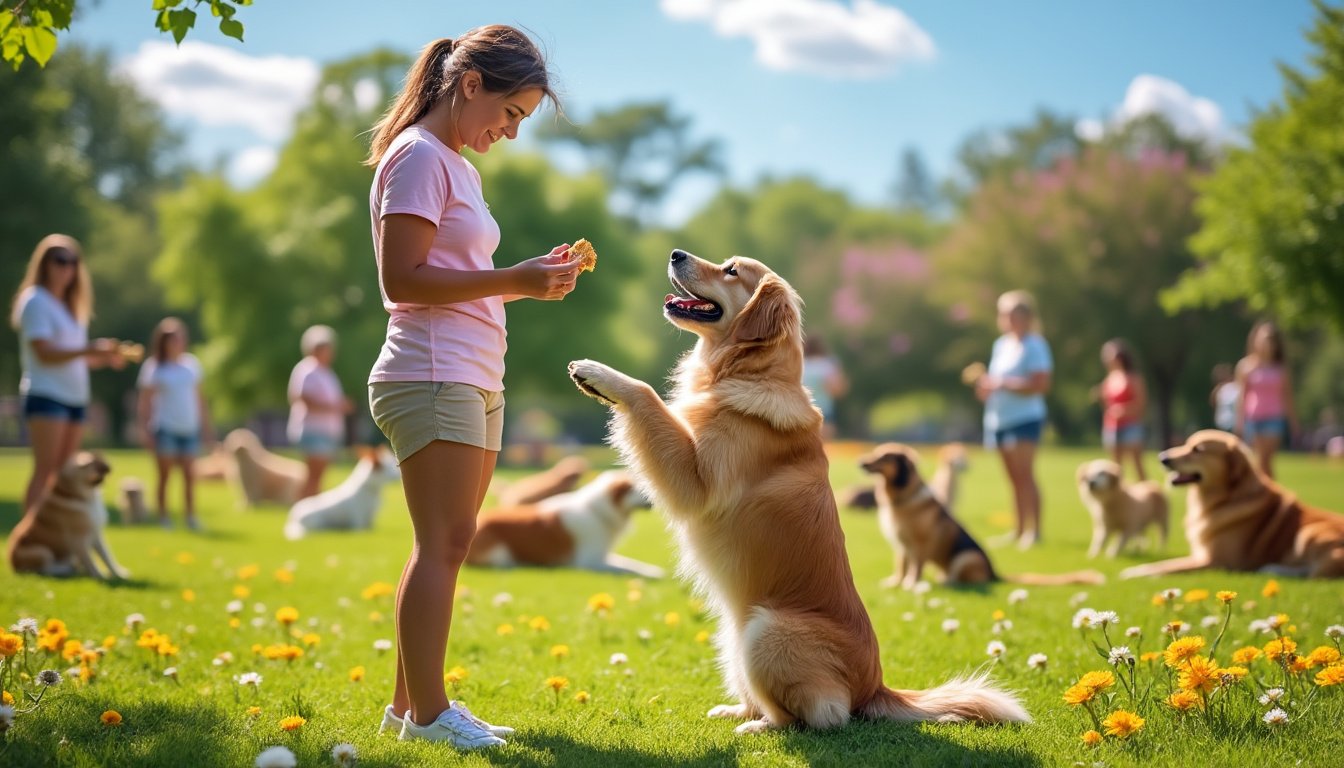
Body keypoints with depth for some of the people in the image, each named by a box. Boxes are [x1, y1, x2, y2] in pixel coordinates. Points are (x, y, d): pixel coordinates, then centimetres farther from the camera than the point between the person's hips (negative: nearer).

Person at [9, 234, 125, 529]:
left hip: (75, 397, 8)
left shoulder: (70, 305, 20)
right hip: (45, 395, -8)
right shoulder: (36, 302, -6)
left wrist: (105, 358, 4)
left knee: (64, 473, 6)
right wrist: (88, 350, -26)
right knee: (45, 471, -14)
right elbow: (44, 352, -16)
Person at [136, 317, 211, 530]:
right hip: (165, 427, -3)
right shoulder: (154, 368, -2)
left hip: (189, 427, 3)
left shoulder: (191, 363, 8)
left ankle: (190, 516, 8)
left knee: (189, 474, 3)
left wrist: (204, 422, 14)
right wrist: (144, 429, -6)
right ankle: (163, 516, 4)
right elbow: (144, 401, -1)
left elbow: (198, 396, 15)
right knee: (165, 474, -1)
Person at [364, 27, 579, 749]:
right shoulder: (419, 156, -9)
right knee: (444, 542, -11)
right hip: (433, 378, -10)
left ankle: (408, 702, 13)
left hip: (474, 383, 10)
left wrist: (532, 277, 8)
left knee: (445, 546, 8)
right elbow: (401, 279, -17)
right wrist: (511, 280, -17)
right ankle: (428, 711, -8)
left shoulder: (459, 167, 21)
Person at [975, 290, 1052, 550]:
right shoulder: (1001, 344, 15)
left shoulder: (1034, 345, -9)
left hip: (1025, 418, -8)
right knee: (1014, 477, 10)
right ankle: (1020, 530, 14)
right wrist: (986, 386, 1)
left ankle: (1034, 530, -11)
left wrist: (1003, 384, -19)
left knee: (1024, 474, -12)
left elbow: (1040, 384, -18)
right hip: (999, 419, 8)